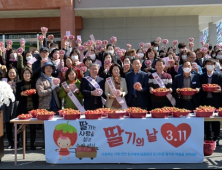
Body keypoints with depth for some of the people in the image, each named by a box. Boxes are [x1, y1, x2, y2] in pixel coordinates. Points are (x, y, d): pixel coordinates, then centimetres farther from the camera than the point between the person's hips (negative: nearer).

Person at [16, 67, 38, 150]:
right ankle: (24, 145, 10)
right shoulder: (19, 84, 7)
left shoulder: (34, 83, 8)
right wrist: (21, 94, -15)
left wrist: (34, 92, -11)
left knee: (33, 126, 2)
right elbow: (17, 97, 4)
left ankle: (32, 144, 11)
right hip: (23, 109, 0)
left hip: (33, 108, 0)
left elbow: (38, 96, 9)